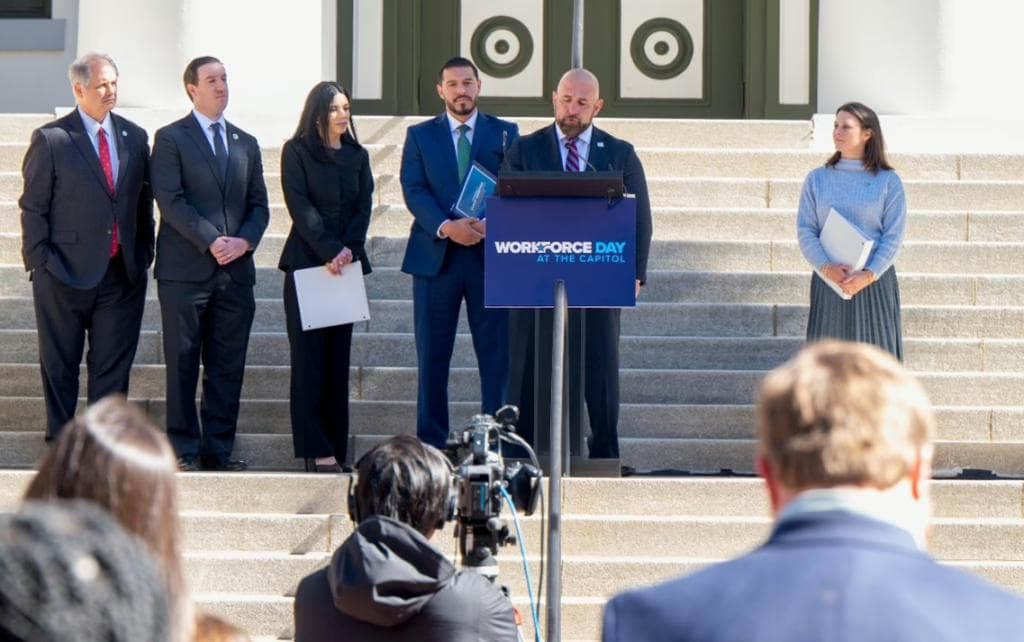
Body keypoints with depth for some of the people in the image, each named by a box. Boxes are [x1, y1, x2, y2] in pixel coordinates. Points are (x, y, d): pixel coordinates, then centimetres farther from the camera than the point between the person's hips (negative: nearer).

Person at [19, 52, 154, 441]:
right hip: (66, 275, -4)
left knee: (113, 365, 6)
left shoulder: (135, 138, 9)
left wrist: (143, 254, 7)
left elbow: (144, 201, 13)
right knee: (59, 365, 6)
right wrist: (40, 260, -9)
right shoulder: (51, 140, -5)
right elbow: (33, 207, -4)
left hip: (123, 274, 4)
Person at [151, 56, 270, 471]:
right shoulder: (171, 139, 1)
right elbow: (171, 200, -9)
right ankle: (184, 450, 2)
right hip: (185, 269, -4)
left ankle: (219, 450, 8)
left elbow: (258, 204, 14)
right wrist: (211, 241, -15)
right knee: (183, 363, -2)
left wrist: (245, 240, -5)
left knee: (228, 366, 4)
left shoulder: (245, 144, 18)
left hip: (235, 269, 5)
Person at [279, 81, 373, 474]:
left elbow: (364, 207, 6)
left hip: (346, 264, 4)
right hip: (306, 262, -4)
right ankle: (316, 451, -9)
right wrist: (329, 251, -17)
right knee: (309, 356, -6)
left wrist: (348, 251, -11)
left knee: (338, 356, 4)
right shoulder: (297, 152, 1)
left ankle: (336, 448, 5)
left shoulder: (357, 156, 14)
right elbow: (300, 207, -8)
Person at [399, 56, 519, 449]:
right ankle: (430, 443, 8)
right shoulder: (420, 136, 9)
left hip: (491, 255, 0)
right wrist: (446, 227, -19)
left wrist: (493, 224, -19)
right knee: (432, 357, 3)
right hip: (436, 255, 0)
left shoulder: (505, 134, 9)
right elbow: (413, 190, -2)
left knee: (497, 354, -2)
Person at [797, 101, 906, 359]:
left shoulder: (888, 181, 2)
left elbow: (894, 235, -3)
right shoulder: (817, 179, 8)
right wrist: (827, 268, -15)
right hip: (828, 282, 2)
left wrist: (869, 275, -17)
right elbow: (805, 231, 2)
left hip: (874, 282, -2)